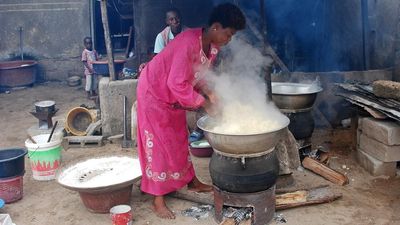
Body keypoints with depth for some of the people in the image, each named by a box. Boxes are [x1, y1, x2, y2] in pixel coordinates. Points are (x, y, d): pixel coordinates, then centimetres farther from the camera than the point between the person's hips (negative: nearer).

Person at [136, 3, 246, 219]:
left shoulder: (212, 46, -5)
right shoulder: (188, 42, -33)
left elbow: (200, 76, 6)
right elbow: (178, 84, -34)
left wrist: (211, 94, -11)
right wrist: (204, 103, -26)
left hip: (173, 96, 8)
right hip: (154, 92, -8)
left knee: (179, 139, 17)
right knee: (158, 144, -3)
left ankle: (192, 182, 33)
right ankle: (158, 200, 6)